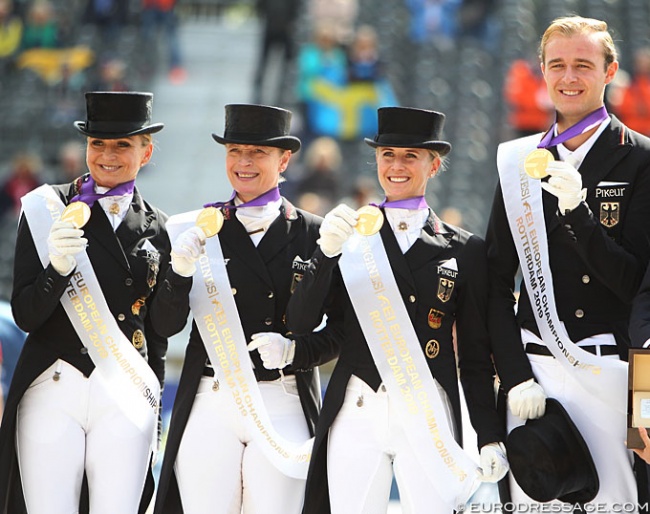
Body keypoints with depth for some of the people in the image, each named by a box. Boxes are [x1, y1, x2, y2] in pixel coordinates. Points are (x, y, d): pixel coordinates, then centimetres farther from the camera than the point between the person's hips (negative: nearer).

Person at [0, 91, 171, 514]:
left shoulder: (156, 228, 9)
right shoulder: (48, 208, 2)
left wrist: (153, 407, 16)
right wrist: (57, 269, -19)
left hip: (126, 398, 1)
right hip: (53, 391, -1)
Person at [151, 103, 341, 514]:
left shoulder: (313, 234, 5)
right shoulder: (200, 230, 7)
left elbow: (344, 331, 5)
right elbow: (166, 325, 2)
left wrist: (295, 350, -13)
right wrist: (180, 272, -15)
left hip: (284, 407, -1)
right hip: (210, 405, 1)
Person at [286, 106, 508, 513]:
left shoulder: (464, 250, 9)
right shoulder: (349, 236, 11)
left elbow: (476, 355, 10)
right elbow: (300, 323, 1)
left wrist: (491, 437, 5)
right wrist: (327, 251, -12)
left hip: (429, 418, -1)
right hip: (356, 414, 1)